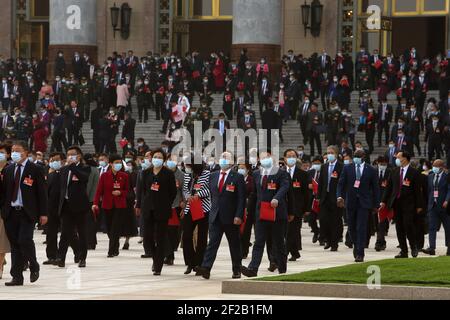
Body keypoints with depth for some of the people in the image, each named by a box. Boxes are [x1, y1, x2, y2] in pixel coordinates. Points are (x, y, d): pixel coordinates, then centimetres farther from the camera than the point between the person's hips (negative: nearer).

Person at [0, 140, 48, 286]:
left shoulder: (34, 170, -2)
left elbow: (42, 192, -3)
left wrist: (43, 213, -7)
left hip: (27, 213, -4)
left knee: (25, 241, -16)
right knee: (14, 245, 3)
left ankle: (34, 267, 10)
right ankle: (17, 277, 6)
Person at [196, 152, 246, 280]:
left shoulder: (237, 178, -4)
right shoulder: (214, 176, 11)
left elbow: (241, 199, -9)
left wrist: (238, 216, -16)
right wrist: (213, 209, 13)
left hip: (231, 217, -3)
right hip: (215, 216, 3)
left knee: (234, 245, 7)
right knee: (212, 242, -8)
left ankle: (237, 270, 16)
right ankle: (206, 268, -19)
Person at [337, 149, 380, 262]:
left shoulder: (371, 170, 0)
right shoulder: (347, 168, 4)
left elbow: (375, 188, 4)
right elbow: (341, 184, 3)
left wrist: (375, 204, 2)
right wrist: (340, 196, -15)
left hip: (364, 203, -3)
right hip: (351, 202, 3)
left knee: (361, 228, -9)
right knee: (352, 227, 9)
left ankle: (360, 254, -8)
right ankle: (356, 246, 34)